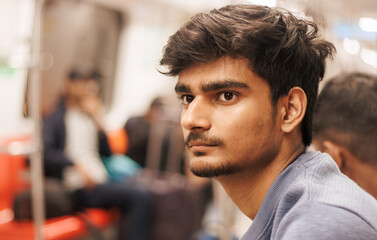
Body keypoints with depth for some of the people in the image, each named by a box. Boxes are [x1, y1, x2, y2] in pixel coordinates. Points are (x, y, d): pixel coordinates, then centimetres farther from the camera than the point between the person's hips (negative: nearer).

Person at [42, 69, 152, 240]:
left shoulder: (90, 119, 23)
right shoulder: (56, 118, 5)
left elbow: (106, 153, 17)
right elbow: (44, 152, -11)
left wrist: (98, 121, 7)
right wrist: (76, 165, -24)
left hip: (101, 181, 6)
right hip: (80, 188, -6)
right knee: (141, 197, -24)